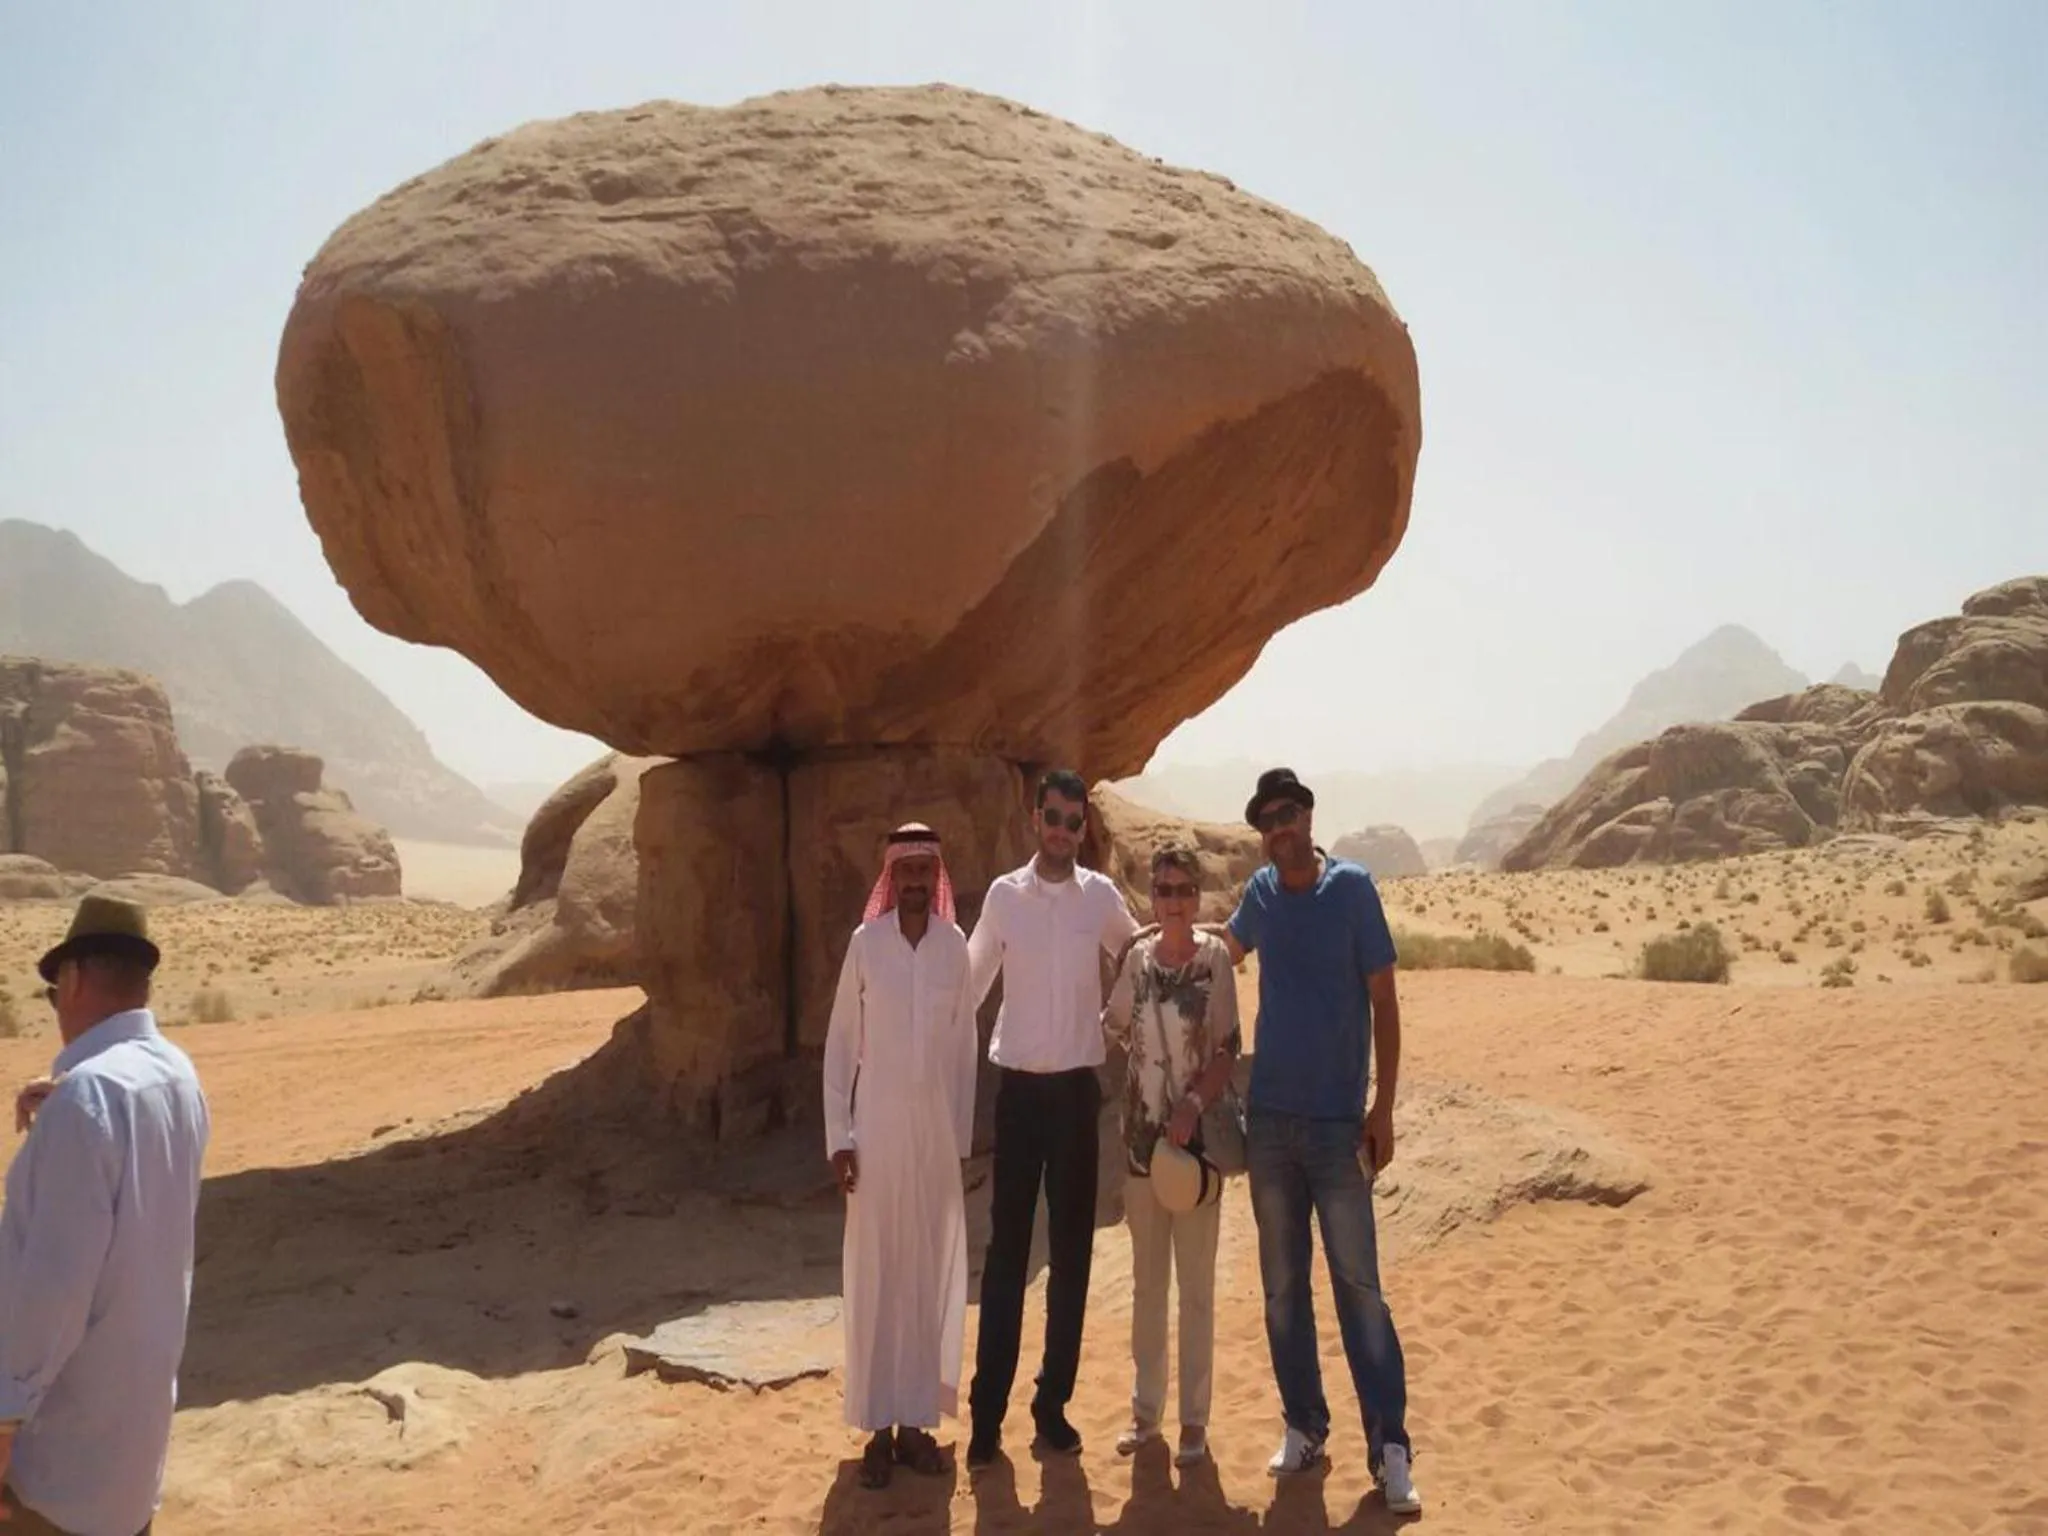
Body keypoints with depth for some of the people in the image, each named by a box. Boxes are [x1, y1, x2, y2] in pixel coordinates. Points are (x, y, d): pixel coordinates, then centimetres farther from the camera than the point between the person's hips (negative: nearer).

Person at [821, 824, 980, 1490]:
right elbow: (840, 1042, -1)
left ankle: (916, 1419, 22)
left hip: (937, 1128, 2)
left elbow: (965, 1043, 6)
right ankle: (878, 1425, 16)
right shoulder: (866, 942, -4)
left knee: (932, 1273, 9)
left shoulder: (954, 943, 2)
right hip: (878, 1126, -2)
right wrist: (838, 1134, -5)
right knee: (877, 1273, 4)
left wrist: (962, 1133, 5)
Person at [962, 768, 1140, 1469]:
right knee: (1006, 1250, 2)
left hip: (1078, 1087, 1)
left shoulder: (1101, 894, -1)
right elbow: (970, 984, 3)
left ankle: (1053, 1403, 19)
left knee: (1072, 1250, 7)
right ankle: (987, 1410, 9)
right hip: (1018, 1087, -1)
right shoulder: (1003, 894, -3)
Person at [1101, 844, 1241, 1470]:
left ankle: (1194, 1419, 19)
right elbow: (1114, 1028, 14)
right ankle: (1146, 1410, 27)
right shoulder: (1137, 958, 2)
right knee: (1146, 1282, 14)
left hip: (1196, 1136, -4)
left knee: (1196, 1285, 7)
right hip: (1141, 1136, 4)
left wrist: (1194, 1104, -20)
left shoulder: (1215, 958, -8)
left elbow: (1227, 1050, -9)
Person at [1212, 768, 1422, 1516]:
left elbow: (1384, 1002, -7)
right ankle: (1304, 1426, 24)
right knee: (1283, 1286, 11)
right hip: (1268, 1118, 4)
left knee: (1358, 1286, 0)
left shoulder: (1352, 887, -7)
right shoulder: (1260, 892, 4)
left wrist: (1383, 1107, -10)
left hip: (1338, 1120, -4)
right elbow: (1222, 953, 25)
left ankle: (1390, 1446, 8)